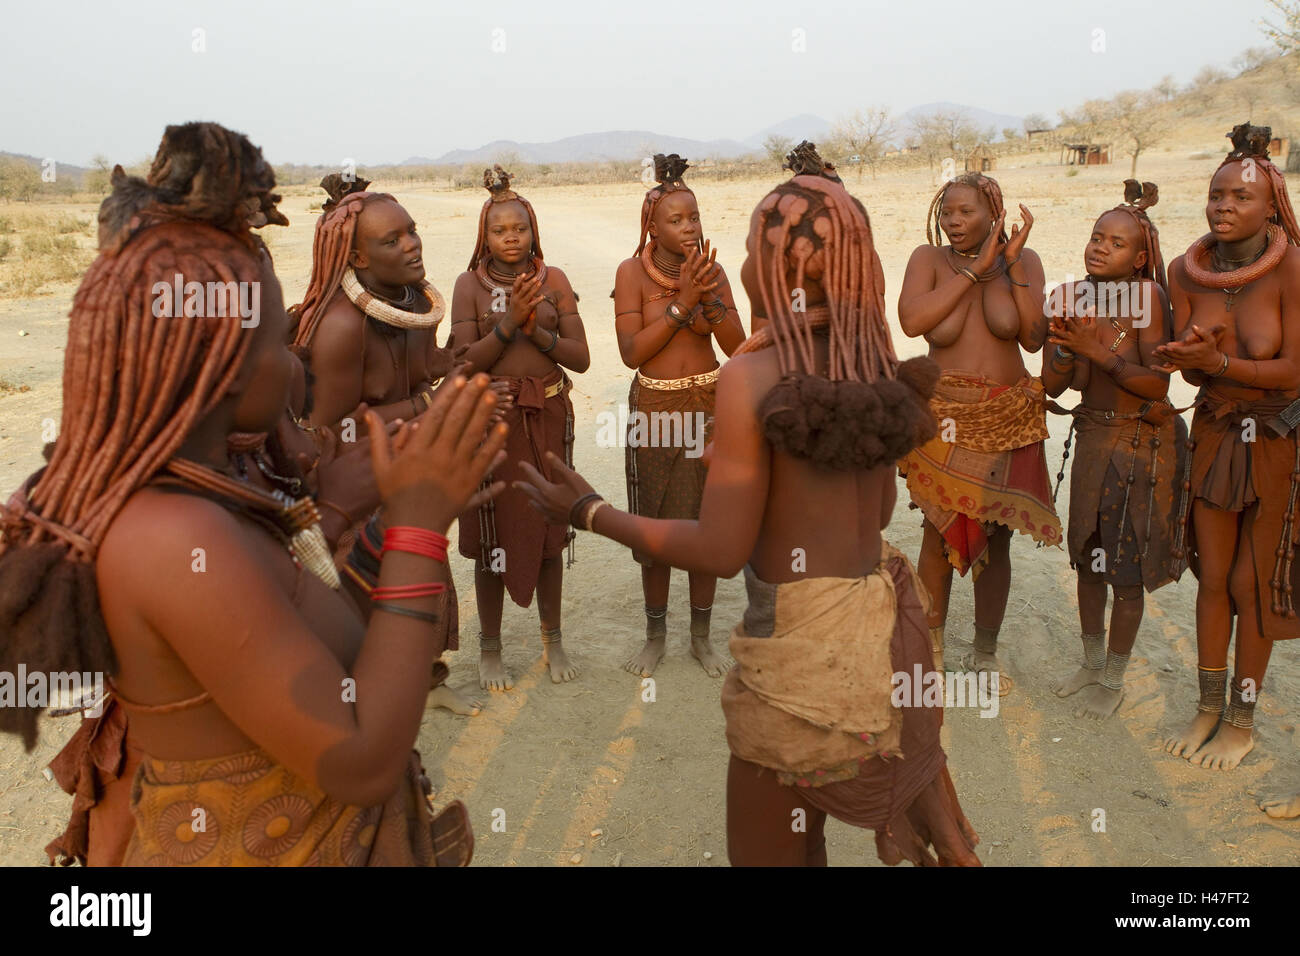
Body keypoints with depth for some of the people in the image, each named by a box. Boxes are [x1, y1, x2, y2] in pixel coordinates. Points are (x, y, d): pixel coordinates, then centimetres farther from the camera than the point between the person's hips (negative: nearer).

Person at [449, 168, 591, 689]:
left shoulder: (553, 279, 3)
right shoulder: (470, 284, -1)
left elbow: (580, 357, -1)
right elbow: (464, 362, -9)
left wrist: (537, 330, -16)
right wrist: (510, 321, -19)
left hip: (547, 416, 2)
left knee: (550, 528, 10)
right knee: (494, 532, 5)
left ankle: (553, 638, 28)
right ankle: (489, 648, 22)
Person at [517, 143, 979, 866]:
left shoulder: (752, 374, -19)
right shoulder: (876, 364, 0)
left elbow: (720, 552, -17)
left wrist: (589, 512, -6)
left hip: (800, 642, -6)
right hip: (883, 624, 7)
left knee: (763, 851, 15)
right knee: (804, 835, 26)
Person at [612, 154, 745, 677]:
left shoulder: (711, 271, 1)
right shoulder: (632, 272, -6)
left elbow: (737, 345, -4)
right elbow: (631, 351, -14)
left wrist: (709, 297, -18)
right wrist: (680, 303, -19)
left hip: (709, 404, 2)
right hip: (655, 409, -2)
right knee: (655, 524, 7)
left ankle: (701, 635, 24)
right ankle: (656, 635, 25)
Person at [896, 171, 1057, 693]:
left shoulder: (1024, 261, 3)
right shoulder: (929, 258, -1)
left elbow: (1034, 338, -9)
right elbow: (911, 319, -20)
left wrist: (1013, 264, -11)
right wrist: (976, 268, -15)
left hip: (1007, 419, 2)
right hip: (944, 417, -1)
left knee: (996, 537, 9)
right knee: (940, 532, 3)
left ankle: (986, 650, 27)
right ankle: (932, 645, 23)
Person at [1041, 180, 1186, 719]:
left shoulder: (1148, 297, -15)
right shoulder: (1074, 298, -1)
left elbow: (1157, 383, -20)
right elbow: (1053, 385, -3)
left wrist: (1099, 351, -25)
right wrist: (1062, 342, -20)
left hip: (1141, 443, -5)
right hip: (1090, 437, 6)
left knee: (1126, 571, 4)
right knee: (1087, 558, 16)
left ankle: (1113, 680, 22)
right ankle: (1092, 663, 36)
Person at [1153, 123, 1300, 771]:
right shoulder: (1187, 271, -5)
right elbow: (1190, 366, -3)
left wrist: (1217, 362, -28)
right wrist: (1192, 358, -24)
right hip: (1214, 432, 4)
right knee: (1212, 577, 10)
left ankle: (1242, 721, 23)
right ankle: (1208, 709, 26)